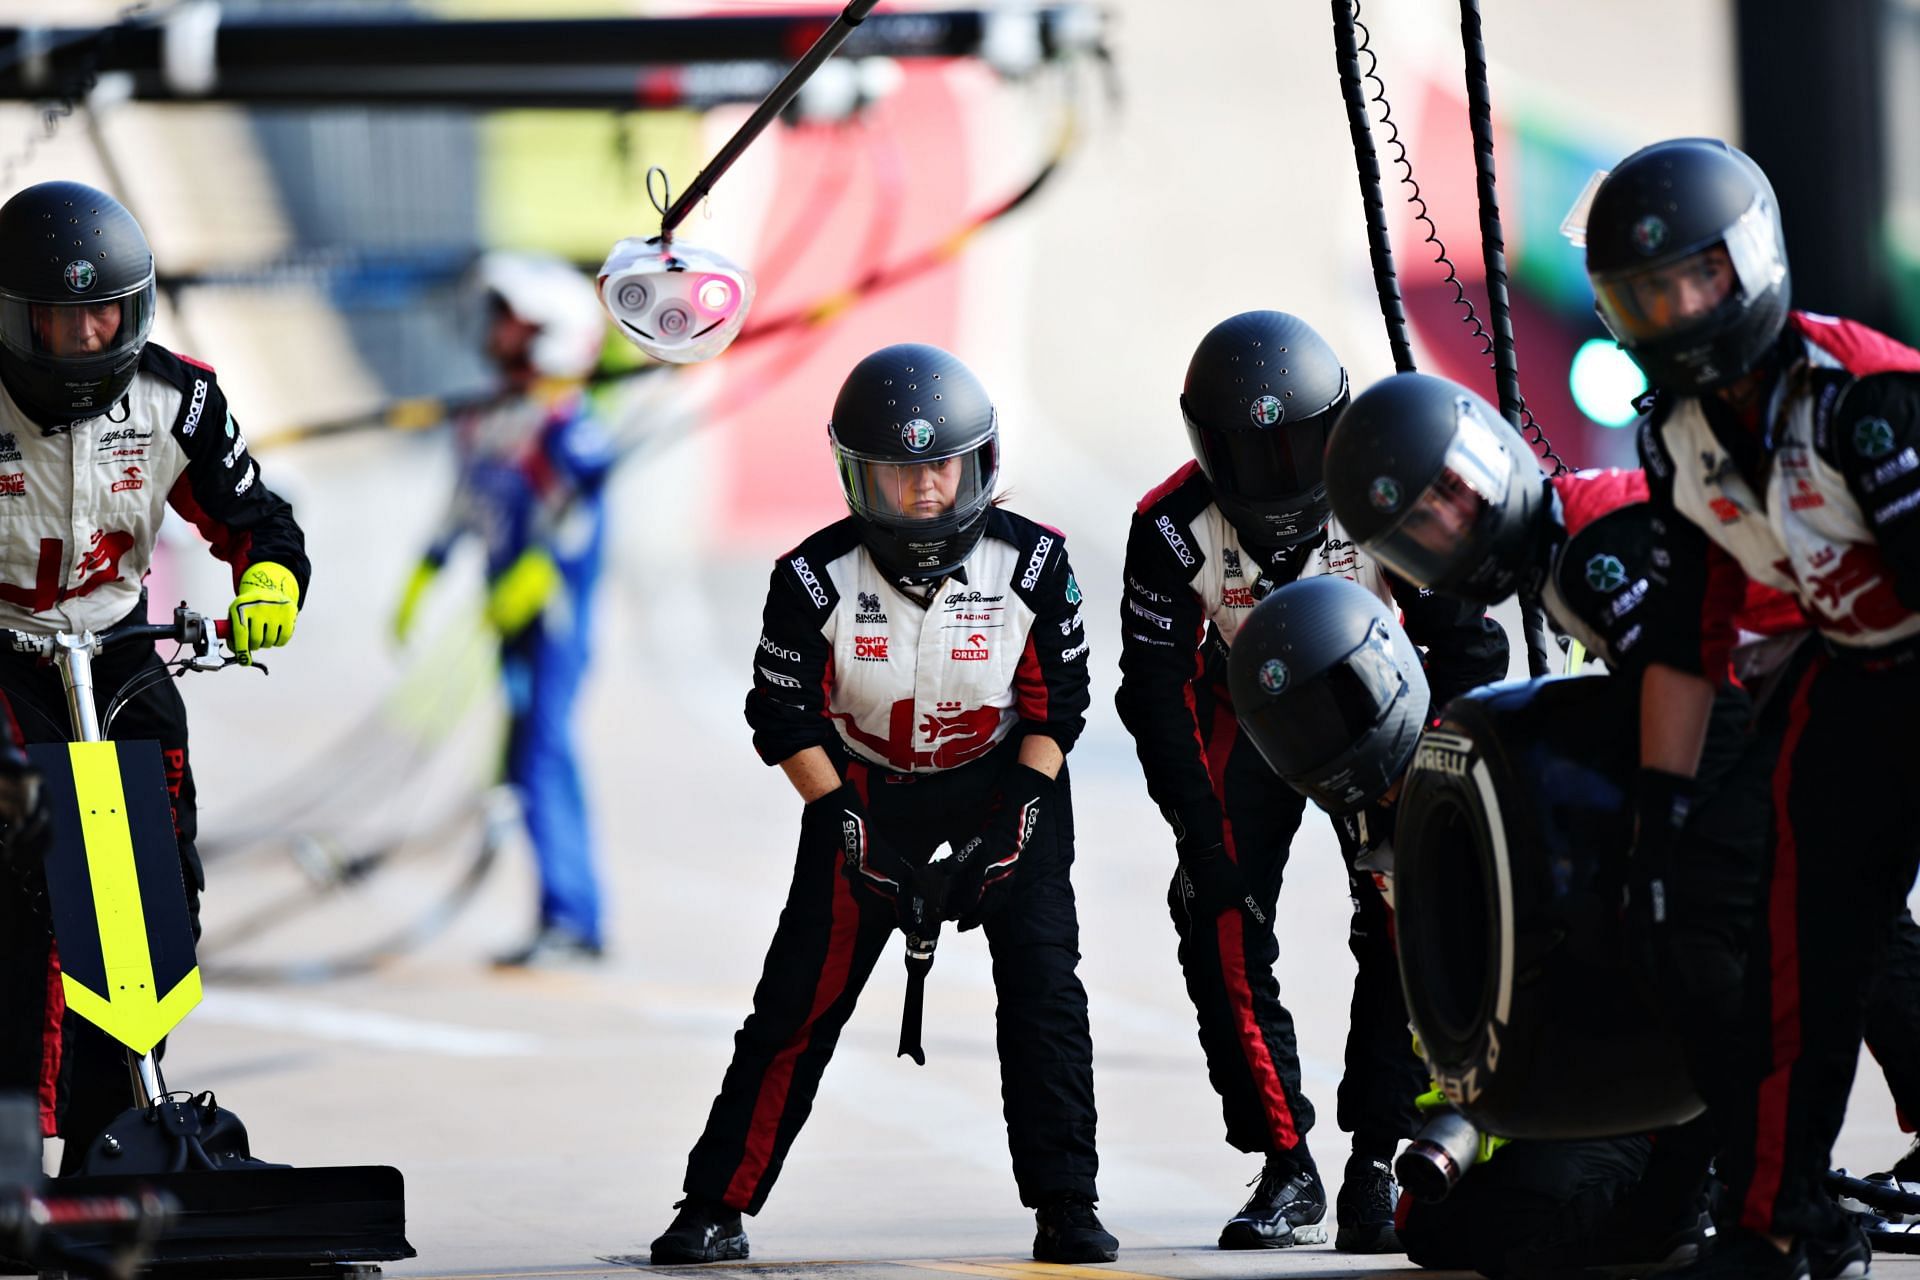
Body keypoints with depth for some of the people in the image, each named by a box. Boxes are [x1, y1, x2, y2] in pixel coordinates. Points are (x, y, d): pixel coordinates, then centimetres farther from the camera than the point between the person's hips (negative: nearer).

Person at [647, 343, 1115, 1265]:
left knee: (1042, 984, -12)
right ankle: (717, 1206, 4)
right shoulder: (817, 579, -19)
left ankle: (1065, 1206, -3)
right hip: (863, 788, 0)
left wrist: (1014, 825, -17)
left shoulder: (1032, 565, -17)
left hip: (1005, 783, 0)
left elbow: (1058, 706, -8)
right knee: (800, 998, -4)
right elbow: (784, 719, -11)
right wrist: (851, 832, -18)